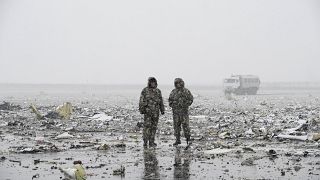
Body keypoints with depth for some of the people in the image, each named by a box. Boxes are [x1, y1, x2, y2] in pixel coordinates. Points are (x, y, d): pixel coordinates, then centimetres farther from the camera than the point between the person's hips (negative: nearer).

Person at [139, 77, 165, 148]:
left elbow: (161, 101, 15)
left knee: (154, 127, 5)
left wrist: (162, 110, 10)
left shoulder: (158, 91, 11)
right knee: (147, 126, -10)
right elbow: (141, 101, -3)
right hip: (147, 111, -4)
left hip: (156, 112, 4)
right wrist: (141, 109, -10)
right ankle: (145, 142, -8)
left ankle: (151, 142, 10)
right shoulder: (145, 90, -2)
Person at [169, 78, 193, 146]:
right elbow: (170, 100, 13)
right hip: (176, 111, 3)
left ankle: (188, 139, 3)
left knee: (185, 125, -8)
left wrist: (186, 104, -9)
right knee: (176, 125, 4)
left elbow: (191, 99, 2)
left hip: (184, 111, -3)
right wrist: (173, 105, -3)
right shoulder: (173, 92, 7)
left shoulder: (186, 91, 0)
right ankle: (177, 140, 10)